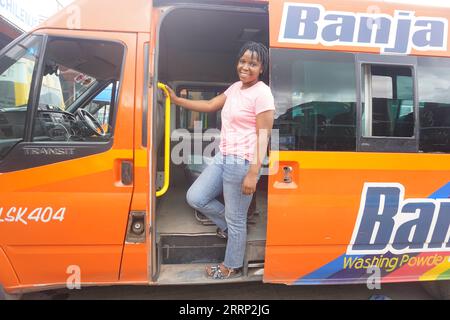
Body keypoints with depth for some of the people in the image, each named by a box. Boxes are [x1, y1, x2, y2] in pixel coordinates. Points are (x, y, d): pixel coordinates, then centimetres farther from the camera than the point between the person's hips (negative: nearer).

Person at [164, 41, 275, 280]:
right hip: (223, 157, 9)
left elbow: (263, 135, -16)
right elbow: (210, 106, 23)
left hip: (242, 163, -9)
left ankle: (232, 267, 28)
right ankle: (228, 226, 33)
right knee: (195, 197, 12)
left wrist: (253, 173, -21)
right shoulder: (235, 87, 14)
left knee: (235, 219, 6)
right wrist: (176, 100, 19)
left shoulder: (262, 93, -12)